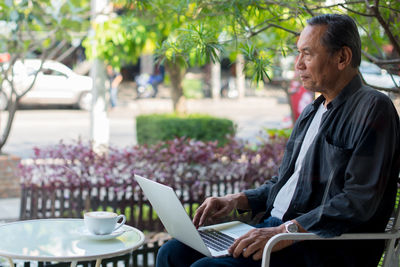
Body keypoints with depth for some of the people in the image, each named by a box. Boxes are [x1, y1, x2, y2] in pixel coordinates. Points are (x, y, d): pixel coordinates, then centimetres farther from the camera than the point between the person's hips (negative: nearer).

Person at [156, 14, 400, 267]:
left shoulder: (373, 108, -10)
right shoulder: (312, 112, 19)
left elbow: (360, 201, -19)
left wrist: (287, 231, -24)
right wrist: (237, 200, 9)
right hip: (274, 225, 9)